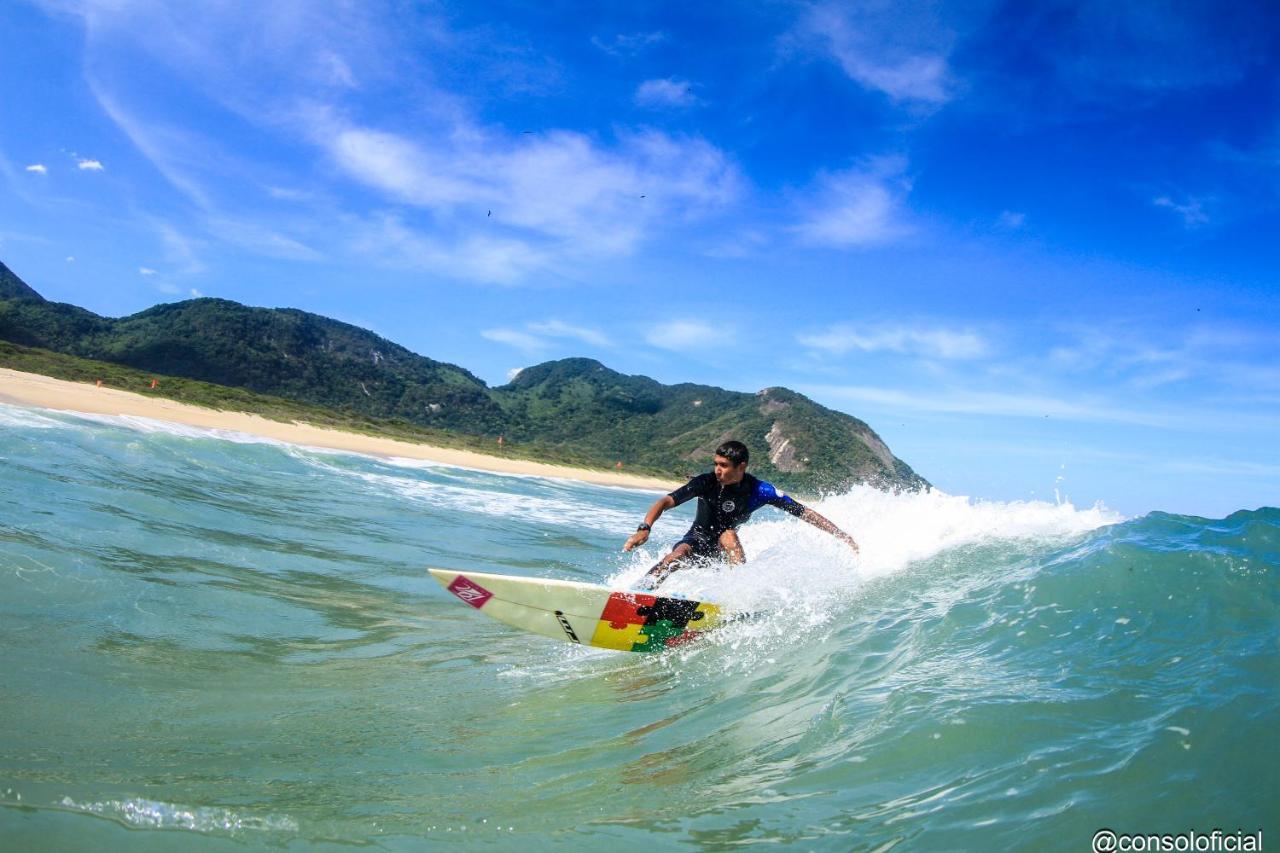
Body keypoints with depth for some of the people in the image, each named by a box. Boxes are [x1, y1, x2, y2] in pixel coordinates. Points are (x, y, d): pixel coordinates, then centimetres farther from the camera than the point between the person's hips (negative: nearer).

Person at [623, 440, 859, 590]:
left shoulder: (758, 490, -16)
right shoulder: (706, 482, -17)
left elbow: (802, 511, -11)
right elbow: (666, 501, -21)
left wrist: (840, 534, -13)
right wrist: (645, 528, -38)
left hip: (724, 551, 1)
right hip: (696, 541, -1)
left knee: (728, 535, -33)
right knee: (678, 555, -34)